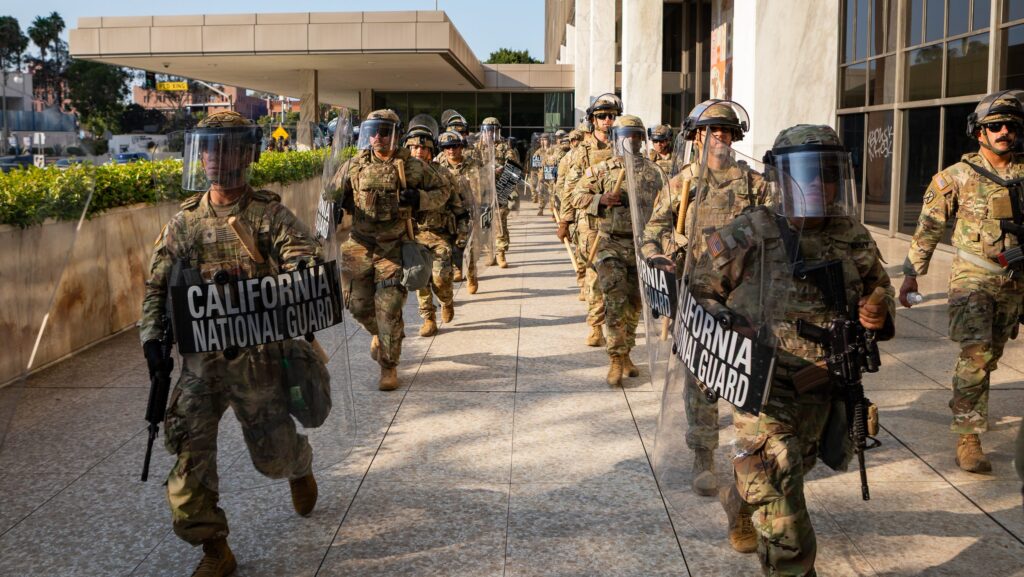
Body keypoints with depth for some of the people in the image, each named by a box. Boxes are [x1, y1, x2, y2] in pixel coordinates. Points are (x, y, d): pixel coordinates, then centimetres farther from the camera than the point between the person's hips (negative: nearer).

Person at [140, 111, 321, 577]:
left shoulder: (270, 214, -2)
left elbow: (305, 262, -14)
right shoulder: (184, 221, 7)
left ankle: (300, 468, 48)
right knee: (190, 455, -4)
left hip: (259, 356, -2)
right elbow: (158, 285, 9)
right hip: (200, 360, 2)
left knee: (273, 452, 10)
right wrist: (152, 334, -3)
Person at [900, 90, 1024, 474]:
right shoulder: (958, 176, -4)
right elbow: (929, 227, -1)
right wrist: (912, 273, -3)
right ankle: (967, 438, -9)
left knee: (991, 355, 15)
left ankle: (969, 409, 36)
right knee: (975, 355, -13)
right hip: (973, 278, -4)